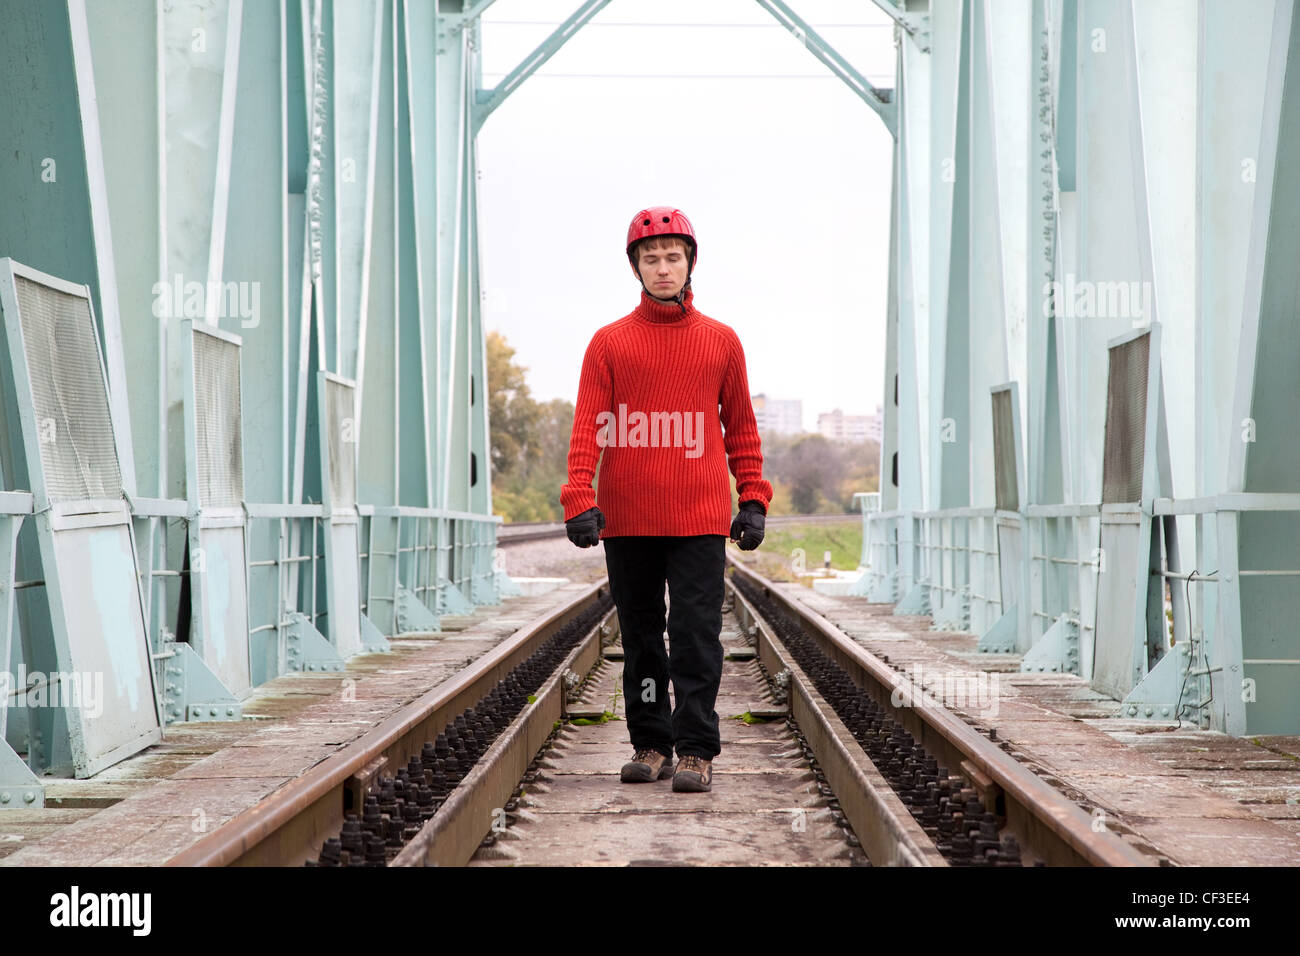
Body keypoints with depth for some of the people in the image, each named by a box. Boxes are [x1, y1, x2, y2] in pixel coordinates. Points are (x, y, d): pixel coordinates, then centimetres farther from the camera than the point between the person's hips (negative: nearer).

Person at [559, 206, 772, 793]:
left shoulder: (721, 341, 9)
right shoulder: (609, 343, 5)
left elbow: (741, 426, 14)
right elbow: (588, 426, -1)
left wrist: (753, 500, 6)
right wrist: (580, 500, -13)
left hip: (700, 520, -1)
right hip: (626, 519, 1)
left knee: (696, 634, -5)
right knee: (640, 636, 9)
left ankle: (695, 751, -3)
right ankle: (651, 745, 18)